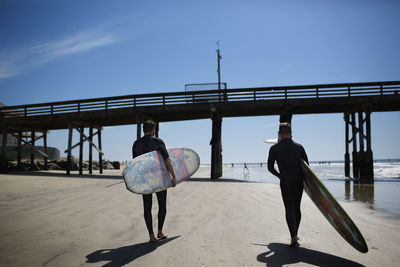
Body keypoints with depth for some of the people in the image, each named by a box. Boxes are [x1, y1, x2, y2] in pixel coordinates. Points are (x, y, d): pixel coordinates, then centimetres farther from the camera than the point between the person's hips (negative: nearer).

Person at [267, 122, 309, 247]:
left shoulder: (274, 148, -1)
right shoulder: (299, 147, 4)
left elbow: (270, 167, 1)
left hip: (285, 182, -2)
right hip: (299, 181, 3)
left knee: (289, 209, 2)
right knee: (297, 208, 16)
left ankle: (293, 238, -8)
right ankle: (295, 234, 26)